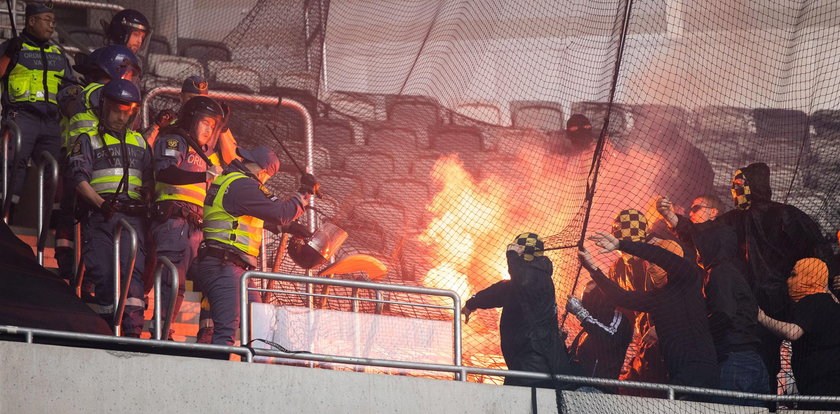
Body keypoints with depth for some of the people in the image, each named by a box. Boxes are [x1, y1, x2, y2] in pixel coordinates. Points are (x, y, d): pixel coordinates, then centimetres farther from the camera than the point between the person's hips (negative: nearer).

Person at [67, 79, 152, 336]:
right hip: (100, 216, -2)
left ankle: (133, 330, -25)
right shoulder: (88, 140, 12)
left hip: (132, 215, 2)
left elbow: (149, 180, 25)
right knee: (103, 273, -7)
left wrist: (148, 205, 5)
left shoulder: (139, 142, 24)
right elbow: (79, 178, -1)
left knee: (132, 269, -15)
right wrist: (101, 203, -17)